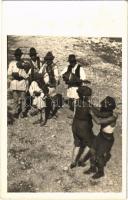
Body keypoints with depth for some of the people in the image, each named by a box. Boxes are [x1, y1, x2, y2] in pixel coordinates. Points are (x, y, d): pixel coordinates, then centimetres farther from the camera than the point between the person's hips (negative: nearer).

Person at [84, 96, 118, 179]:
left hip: (107, 139, -7)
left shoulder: (113, 117, -31)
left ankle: (100, 172, 33)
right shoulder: (105, 113, -7)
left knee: (99, 156, 6)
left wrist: (92, 113, -27)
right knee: (93, 152, 16)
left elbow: (98, 121, -39)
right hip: (100, 135, 8)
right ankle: (93, 168, 38)